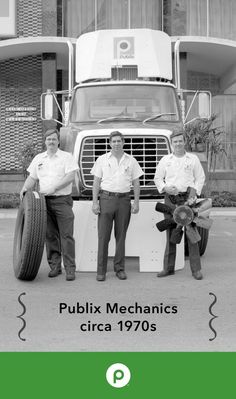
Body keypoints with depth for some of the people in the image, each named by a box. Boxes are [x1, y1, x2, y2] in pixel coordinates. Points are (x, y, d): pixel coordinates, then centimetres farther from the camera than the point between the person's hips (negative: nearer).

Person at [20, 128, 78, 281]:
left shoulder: (67, 157, 2)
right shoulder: (38, 159, 15)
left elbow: (71, 176, -9)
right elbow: (32, 178, 17)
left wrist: (54, 188, -17)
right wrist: (25, 188, -3)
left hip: (62, 200, -4)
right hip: (44, 200, 4)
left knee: (66, 235, -7)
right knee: (50, 236, 6)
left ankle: (70, 269, -5)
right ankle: (54, 266, 15)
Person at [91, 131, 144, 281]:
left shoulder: (131, 160, 10)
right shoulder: (102, 159, 8)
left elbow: (136, 183, 10)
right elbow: (96, 182, 6)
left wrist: (136, 202, 1)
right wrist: (95, 201, -3)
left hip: (124, 199, 1)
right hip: (106, 198, -1)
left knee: (121, 236, 6)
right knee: (103, 236, -3)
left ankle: (120, 268, 14)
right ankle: (101, 270, 1)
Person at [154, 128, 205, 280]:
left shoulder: (193, 159, 6)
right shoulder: (165, 160, 10)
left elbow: (200, 178, 7)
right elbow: (158, 178, 13)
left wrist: (193, 195, -7)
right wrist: (165, 188, -7)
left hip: (187, 198, -2)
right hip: (170, 199, 2)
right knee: (170, 233, 5)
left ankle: (196, 269, -1)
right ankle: (169, 268, 12)